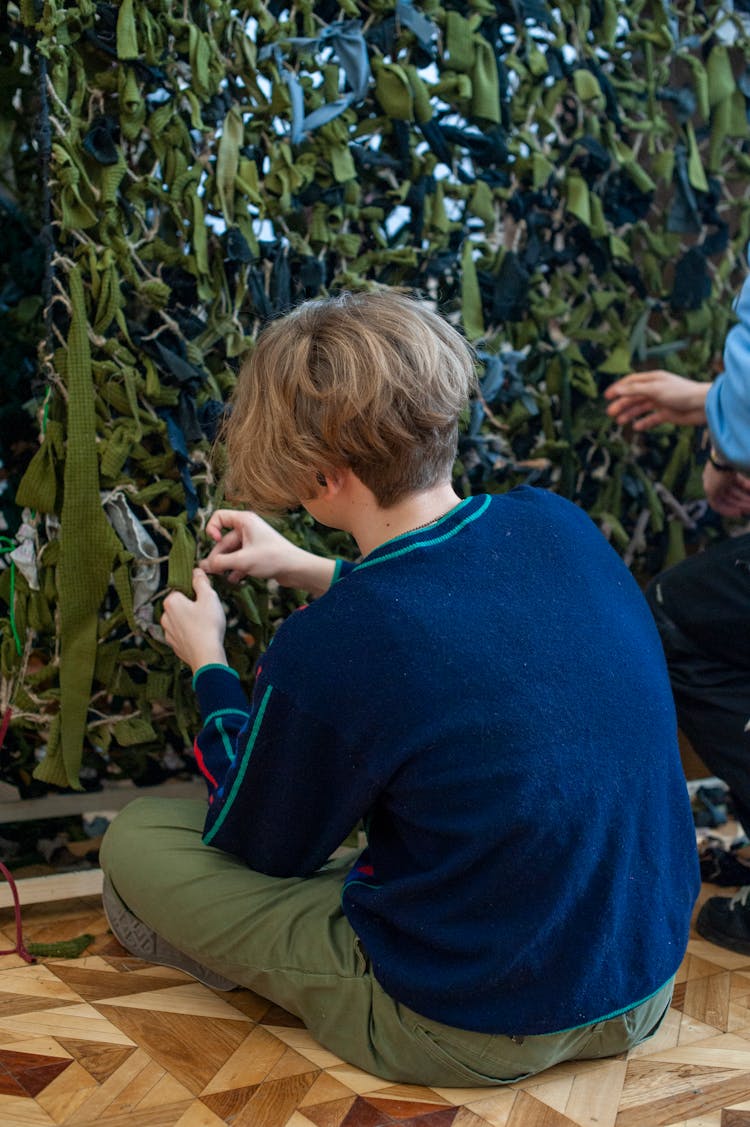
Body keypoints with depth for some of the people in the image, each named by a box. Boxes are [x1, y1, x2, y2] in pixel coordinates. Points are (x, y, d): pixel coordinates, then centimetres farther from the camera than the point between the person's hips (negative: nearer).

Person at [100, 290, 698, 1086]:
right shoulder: (558, 524, -10)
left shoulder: (320, 657, -27)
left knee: (133, 840, 4)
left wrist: (208, 664, 8)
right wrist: (314, 573, 16)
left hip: (475, 1038, -6)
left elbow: (261, 848, -4)